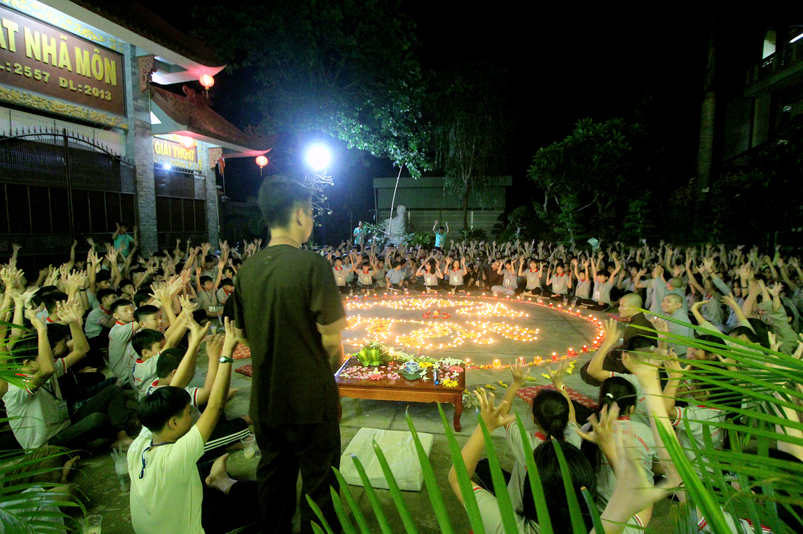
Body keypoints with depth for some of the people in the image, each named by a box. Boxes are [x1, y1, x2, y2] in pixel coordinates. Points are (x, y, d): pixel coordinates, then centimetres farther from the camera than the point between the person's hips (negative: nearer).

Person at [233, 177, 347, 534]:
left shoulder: (247, 269, -1)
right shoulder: (312, 264, -20)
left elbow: (243, 333, 8)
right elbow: (331, 338, -20)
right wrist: (332, 361, 0)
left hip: (265, 398, 6)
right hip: (310, 398, -6)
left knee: (273, 475, 24)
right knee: (319, 482, 13)